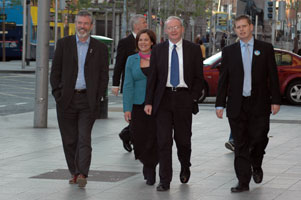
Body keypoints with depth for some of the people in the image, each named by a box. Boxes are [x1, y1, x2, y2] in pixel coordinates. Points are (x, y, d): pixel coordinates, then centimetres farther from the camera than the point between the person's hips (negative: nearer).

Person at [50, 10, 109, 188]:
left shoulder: (100, 48, 6)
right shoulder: (64, 44, 6)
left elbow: (104, 75, 7)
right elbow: (55, 71, 6)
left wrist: (98, 97, -2)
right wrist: (58, 94, -3)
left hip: (88, 100, -1)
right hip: (67, 100, 1)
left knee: (84, 139, -10)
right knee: (70, 140, 6)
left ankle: (82, 174, -15)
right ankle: (74, 173, 16)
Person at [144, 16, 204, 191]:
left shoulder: (193, 49, 4)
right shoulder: (158, 50, 7)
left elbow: (199, 77, 6)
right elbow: (152, 78, 6)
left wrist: (193, 97, -5)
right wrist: (149, 102, 0)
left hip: (184, 97, 0)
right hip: (164, 98, 1)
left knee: (183, 138, 7)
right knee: (164, 141, -4)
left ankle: (185, 167, 36)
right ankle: (165, 181, 0)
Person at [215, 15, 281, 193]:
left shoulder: (265, 49, 5)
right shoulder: (229, 51, 8)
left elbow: (273, 76, 4)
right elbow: (223, 79, 8)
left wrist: (275, 100, -3)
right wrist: (220, 104, 2)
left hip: (259, 104, -1)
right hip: (237, 105, 1)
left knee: (259, 138, -3)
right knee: (240, 145, 1)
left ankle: (256, 166, 28)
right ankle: (243, 182, 5)